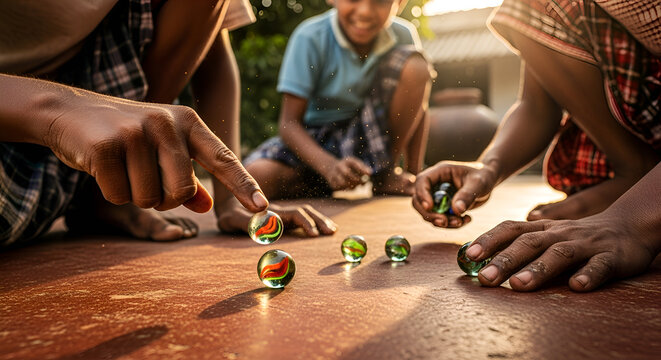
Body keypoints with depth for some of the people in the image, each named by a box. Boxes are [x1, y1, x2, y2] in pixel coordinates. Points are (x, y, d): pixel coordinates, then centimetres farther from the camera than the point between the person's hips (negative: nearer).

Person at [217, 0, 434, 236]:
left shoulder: (403, 36, -9)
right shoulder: (310, 38, -17)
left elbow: (417, 106, 2)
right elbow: (289, 122, -19)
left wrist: (414, 174, -5)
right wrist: (329, 166, -36)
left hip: (369, 137, 2)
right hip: (316, 140, -2)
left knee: (415, 63, -19)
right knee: (256, 176, -30)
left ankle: (387, 174, -7)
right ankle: (330, 184, 2)